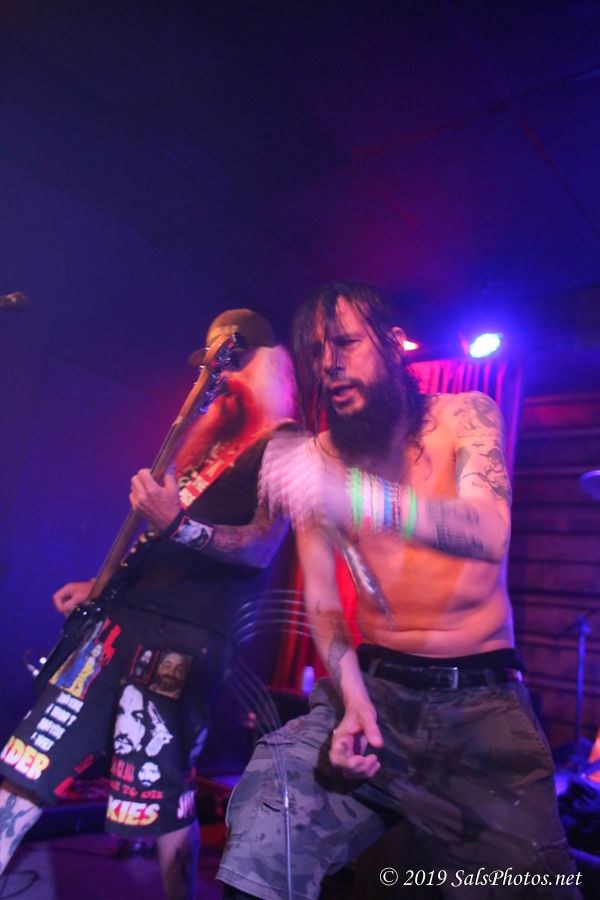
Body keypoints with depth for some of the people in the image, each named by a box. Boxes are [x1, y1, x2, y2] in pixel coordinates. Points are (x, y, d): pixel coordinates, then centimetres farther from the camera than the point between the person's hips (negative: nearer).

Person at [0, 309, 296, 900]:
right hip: (128, 615, 8)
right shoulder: (211, 439, 22)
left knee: (160, 811, 0)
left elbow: (262, 546, -16)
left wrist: (178, 525, -31)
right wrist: (102, 584, 18)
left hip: (186, 636, -8)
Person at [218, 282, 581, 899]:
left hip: (483, 699, 0)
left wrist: (354, 495, -40)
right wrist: (350, 691, -20)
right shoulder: (319, 455, 3)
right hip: (375, 684, 1)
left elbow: (489, 535, -25)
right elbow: (321, 598, -2)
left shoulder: (465, 415, -5)